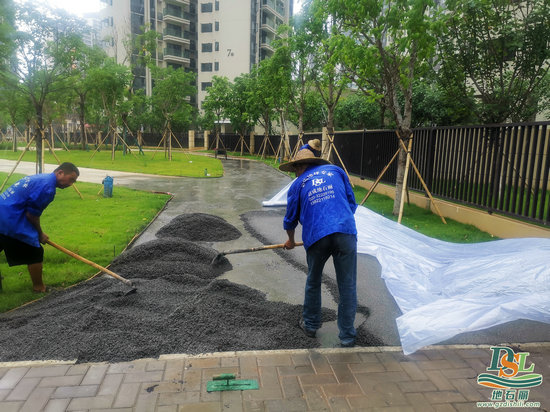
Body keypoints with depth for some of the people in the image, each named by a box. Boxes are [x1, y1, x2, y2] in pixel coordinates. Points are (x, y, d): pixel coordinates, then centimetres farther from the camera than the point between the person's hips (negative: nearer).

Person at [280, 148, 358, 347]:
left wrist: (291, 241, 41)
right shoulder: (336, 171, 18)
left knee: (313, 283, 21)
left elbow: (290, 219, 23)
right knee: (347, 286, 8)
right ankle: (347, 336, 16)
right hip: (345, 233, 0)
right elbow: (352, 203, 18)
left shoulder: (297, 184, 16)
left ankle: (310, 325, 36)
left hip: (316, 237, 0)